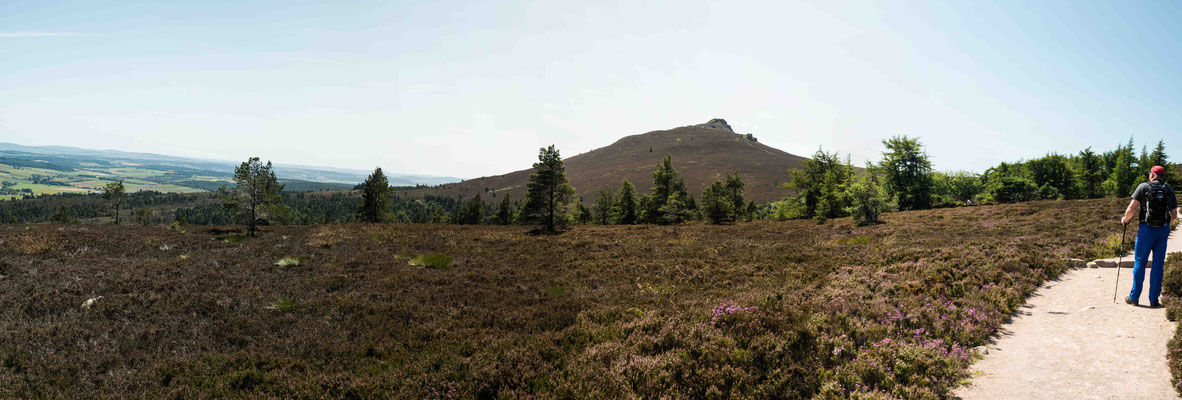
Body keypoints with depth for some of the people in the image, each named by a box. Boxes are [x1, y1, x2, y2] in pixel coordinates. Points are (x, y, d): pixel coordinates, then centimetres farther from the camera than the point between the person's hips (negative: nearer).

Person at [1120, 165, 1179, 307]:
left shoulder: (1144, 187, -5)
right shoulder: (1169, 190, 7)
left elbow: (1132, 208, -11)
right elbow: (1174, 214, 9)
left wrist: (1125, 219, 7)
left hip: (1147, 229, -3)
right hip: (1163, 230, 3)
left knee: (1139, 262, 4)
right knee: (1158, 264, 7)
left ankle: (1134, 297, 7)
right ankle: (1154, 299, 10)